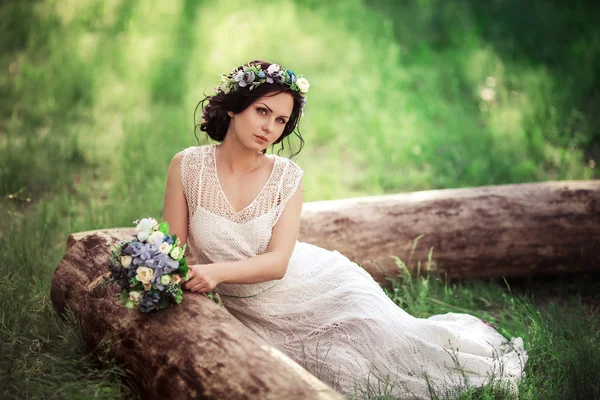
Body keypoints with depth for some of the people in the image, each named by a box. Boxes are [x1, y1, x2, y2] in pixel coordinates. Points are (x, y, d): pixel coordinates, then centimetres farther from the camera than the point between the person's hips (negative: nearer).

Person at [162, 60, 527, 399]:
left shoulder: (287, 176, -11)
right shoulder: (186, 166, -10)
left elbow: (277, 261, -18)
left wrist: (217, 271, -34)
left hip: (314, 288, 0)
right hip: (247, 311, 0)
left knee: (399, 347, -8)